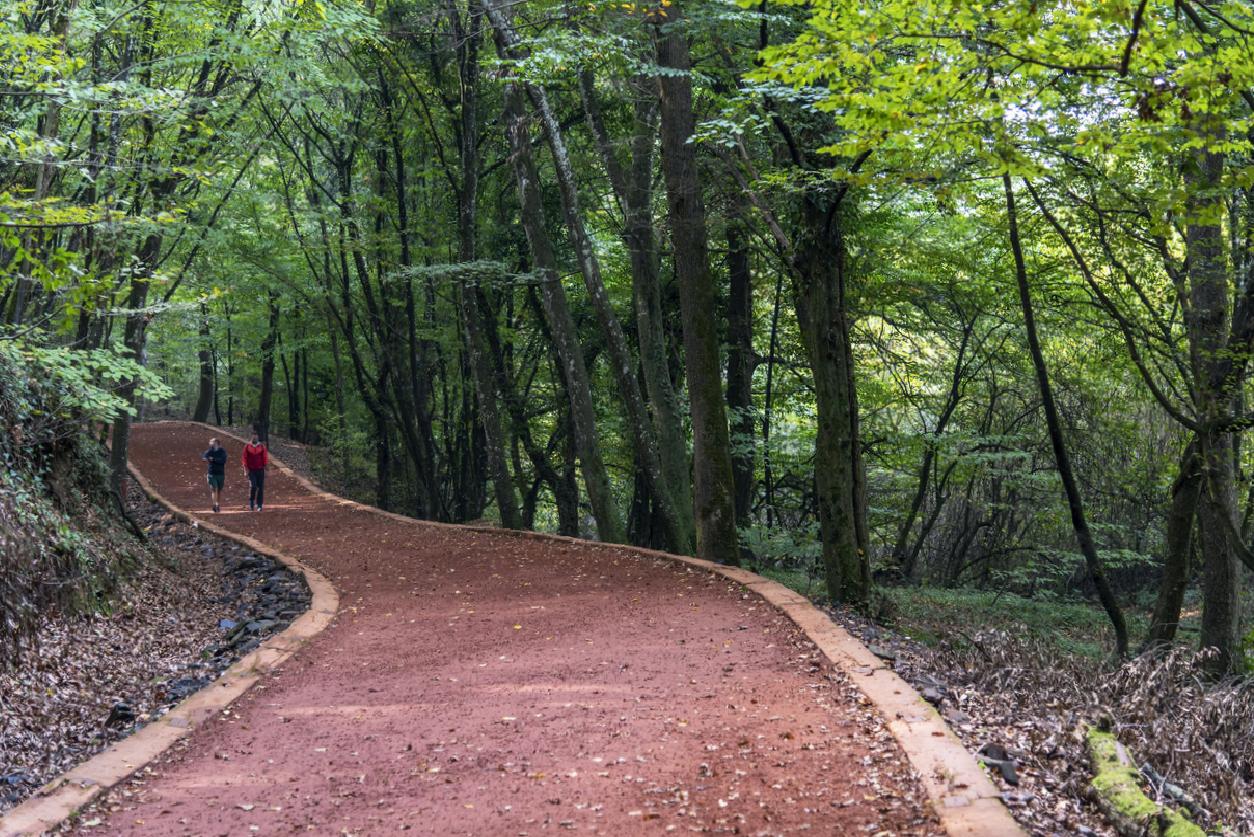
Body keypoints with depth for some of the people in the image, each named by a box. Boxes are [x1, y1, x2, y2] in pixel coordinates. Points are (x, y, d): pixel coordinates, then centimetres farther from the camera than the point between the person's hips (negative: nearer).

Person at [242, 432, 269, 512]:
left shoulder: (262, 447, 5)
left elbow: (265, 458, 3)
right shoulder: (247, 447, 3)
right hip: (251, 470, -1)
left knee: (260, 487, 1)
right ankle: (251, 503, 4)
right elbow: (245, 458, 2)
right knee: (252, 486, -14)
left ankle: (259, 505, 8)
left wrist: (265, 467, -4)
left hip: (260, 470, 1)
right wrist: (246, 468, -6)